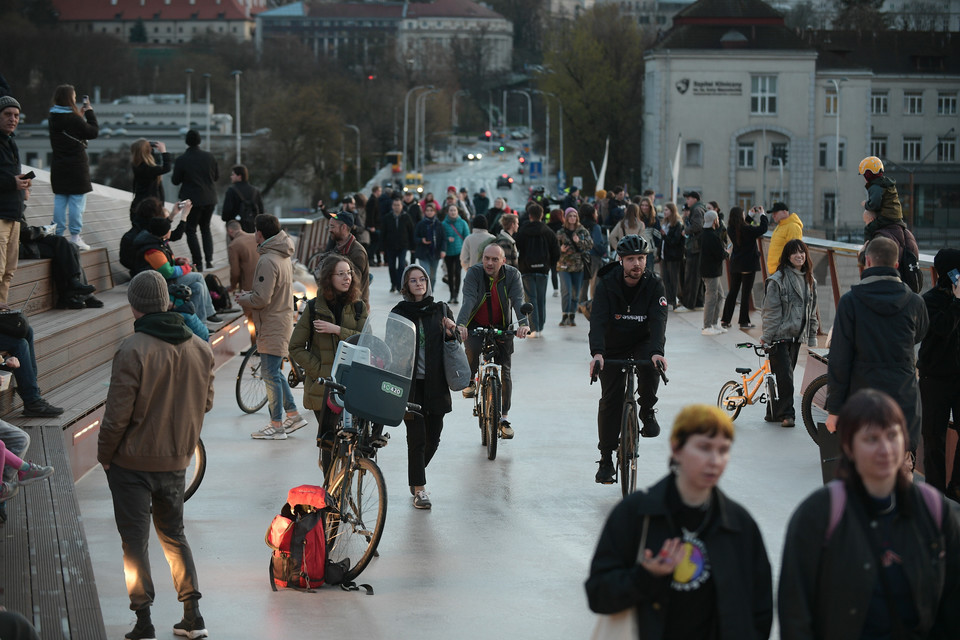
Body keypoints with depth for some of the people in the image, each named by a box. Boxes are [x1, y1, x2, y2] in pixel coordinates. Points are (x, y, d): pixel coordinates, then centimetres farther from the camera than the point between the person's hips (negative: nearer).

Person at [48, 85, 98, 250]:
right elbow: (93, 132, -8)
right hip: (76, 166, -7)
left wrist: (80, 114, 15)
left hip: (58, 167, 7)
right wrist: (89, 112, 2)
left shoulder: (52, 118, 5)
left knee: (59, 201, 9)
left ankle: (58, 236, 10)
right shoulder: (73, 119, -16)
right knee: (77, 201, -2)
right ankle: (75, 237, -3)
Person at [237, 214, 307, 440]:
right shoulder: (283, 257, 10)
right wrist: (250, 294, 13)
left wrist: (243, 299, -5)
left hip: (272, 326, -10)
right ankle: (293, 414, 25)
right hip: (283, 320, 10)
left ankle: (276, 426, 4)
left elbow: (262, 299, -24)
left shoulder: (267, 261, -21)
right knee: (274, 372, 20)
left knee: (271, 375, -2)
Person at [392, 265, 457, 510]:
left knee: (433, 437, 7)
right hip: (410, 383, -3)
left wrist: (450, 332, -8)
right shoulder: (399, 313, 2)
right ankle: (419, 489, 0)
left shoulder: (441, 310, 8)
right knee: (417, 436, -6)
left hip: (435, 383, 3)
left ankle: (416, 477, 31)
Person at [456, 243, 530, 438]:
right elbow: (469, 300, -30)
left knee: (505, 372, -2)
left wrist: (523, 323, -43)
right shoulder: (474, 273, -16)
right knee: (472, 349, -32)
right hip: (476, 326, -2)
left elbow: (518, 301, -24)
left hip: (501, 328, 2)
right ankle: (470, 381, 0)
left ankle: (504, 418, 10)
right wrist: (461, 324, -46)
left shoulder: (512, 275, -11)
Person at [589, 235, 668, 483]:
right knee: (610, 400, -4)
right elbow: (597, 319, -29)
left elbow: (658, 319, -28)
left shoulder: (654, 284, -17)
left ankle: (647, 412, -7)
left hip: (643, 342, 0)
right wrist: (597, 353, -45)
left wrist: (656, 351, -45)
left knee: (650, 367, -34)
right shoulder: (606, 283, -19)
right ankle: (606, 459, 7)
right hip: (613, 347, 0)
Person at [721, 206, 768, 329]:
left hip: (735, 265, 6)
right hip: (748, 265, -6)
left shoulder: (731, 229, 0)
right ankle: (744, 321, 5)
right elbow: (763, 229, -15)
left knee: (733, 292, 13)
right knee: (746, 293, 1)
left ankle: (725, 320, 12)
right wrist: (762, 215, 0)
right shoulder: (747, 229, -19)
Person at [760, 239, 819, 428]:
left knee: (784, 375, 10)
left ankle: (773, 412, 20)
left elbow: (812, 311, 18)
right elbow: (771, 311, -11)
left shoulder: (809, 280, 11)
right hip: (780, 335, -6)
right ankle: (786, 414, -3)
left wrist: (812, 337, 15)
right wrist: (767, 336, -14)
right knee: (785, 375, -10)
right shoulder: (778, 280, -10)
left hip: (797, 336, 6)